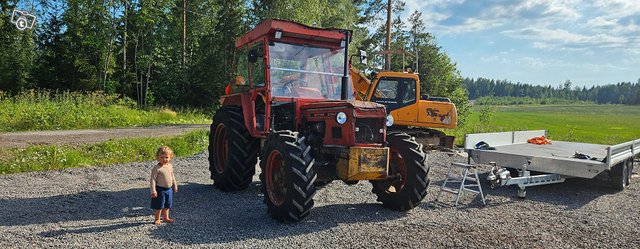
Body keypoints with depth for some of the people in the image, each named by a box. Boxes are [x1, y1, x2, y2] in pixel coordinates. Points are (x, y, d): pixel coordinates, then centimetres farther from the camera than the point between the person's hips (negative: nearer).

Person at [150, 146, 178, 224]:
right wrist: (153, 191, -19)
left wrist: (175, 186, 20)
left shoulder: (170, 166, 4)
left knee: (167, 205, 17)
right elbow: (153, 179, -17)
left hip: (169, 189, 6)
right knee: (159, 205, 4)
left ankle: (166, 218, 32)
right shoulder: (157, 168, -17)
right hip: (160, 189, -6)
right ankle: (157, 219, 20)